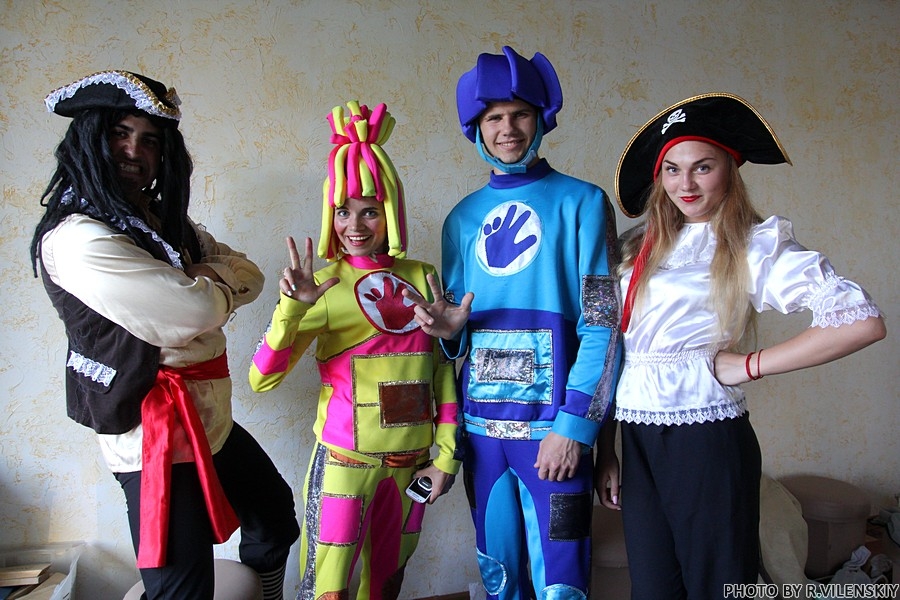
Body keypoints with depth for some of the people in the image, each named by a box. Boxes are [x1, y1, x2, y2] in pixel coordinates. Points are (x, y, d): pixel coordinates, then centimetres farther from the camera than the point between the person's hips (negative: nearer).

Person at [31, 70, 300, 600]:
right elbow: (196, 311, -26)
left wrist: (202, 276, -16)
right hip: (157, 439, -9)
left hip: (211, 422, 10)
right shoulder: (76, 237, -20)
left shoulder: (165, 221, 10)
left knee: (276, 511, 26)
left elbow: (250, 276, 4)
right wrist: (219, 279, -4)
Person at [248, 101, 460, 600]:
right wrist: (291, 306, -27)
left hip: (411, 463, 4)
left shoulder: (422, 277, 3)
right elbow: (261, 379, -13)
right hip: (346, 461, -3)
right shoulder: (324, 286, -7)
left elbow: (442, 369, 7)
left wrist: (446, 455, 6)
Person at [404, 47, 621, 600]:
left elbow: (603, 323, -8)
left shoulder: (581, 202, -2)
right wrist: (448, 328, -6)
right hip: (481, 424, 4)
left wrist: (574, 425, -15)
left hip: (553, 426, -4)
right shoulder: (463, 217, 11)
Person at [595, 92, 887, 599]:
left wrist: (749, 366, -14)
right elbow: (614, 346, 10)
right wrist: (606, 448, 8)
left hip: (706, 440, -5)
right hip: (637, 441, 5)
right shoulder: (642, 247, 10)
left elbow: (862, 321, -18)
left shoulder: (756, 245, -6)